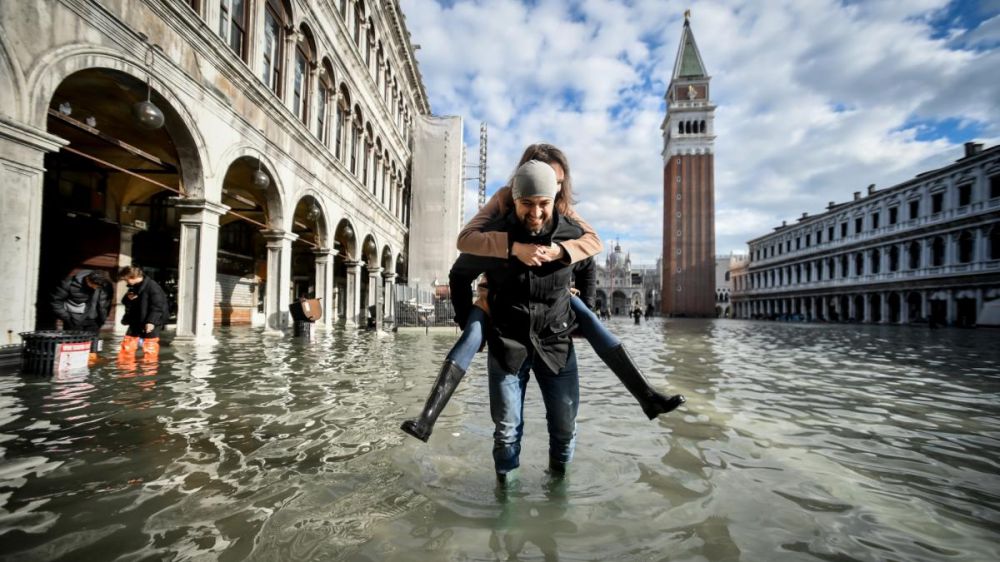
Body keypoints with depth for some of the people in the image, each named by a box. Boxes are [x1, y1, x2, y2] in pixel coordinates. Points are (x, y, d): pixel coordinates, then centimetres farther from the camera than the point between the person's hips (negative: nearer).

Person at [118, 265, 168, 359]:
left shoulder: (152, 286, -16)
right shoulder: (133, 287, 10)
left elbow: (158, 306, -20)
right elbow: (124, 302, 22)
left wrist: (151, 321, -25)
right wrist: (128, 298, -3)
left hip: (149, 324, -8)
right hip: (135, 323, 8)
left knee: (149, 350, -2)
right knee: (127, 345, 14)